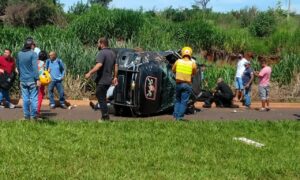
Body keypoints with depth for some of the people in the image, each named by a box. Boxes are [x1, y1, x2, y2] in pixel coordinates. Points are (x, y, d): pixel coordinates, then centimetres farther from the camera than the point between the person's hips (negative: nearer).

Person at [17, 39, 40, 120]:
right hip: (32, 80, -5)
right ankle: (34, 116, 2)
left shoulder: (19, 54, 6)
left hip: (23, 80, 5)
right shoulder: (33, 54, -11)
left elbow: (18, 67, 15)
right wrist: (37, 79, -14)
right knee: (33, 98, 1)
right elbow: (35, 67, -16)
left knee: (25, 98, 9)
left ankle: (26, 116, 12)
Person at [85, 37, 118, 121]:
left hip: (102, 80, -9)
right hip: (108, 80, 9)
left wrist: (90, 73, -29)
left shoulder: (102, 53, -16)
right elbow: (116, 66, 16)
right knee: (101, 96, 19)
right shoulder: (112, 53, 13)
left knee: (101, 98, -1)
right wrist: (115, 77, 21)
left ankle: (105, 117, 2)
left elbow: (99, 65, -29)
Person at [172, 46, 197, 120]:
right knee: (184, 102, 4)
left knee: (178, 100, 19)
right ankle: (179, 117, -1)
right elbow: (194, 73, 6)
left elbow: (173, 70, 10)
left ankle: (176, 115, 16)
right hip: (187, 84, -2)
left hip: (179, 83, 2)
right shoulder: (192, 63, -9)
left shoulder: (178, 61, -4)